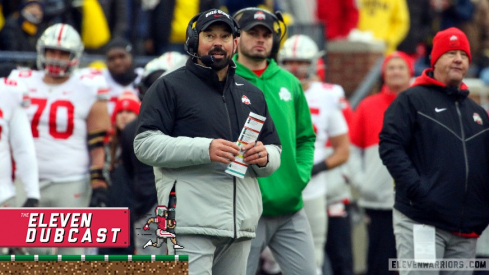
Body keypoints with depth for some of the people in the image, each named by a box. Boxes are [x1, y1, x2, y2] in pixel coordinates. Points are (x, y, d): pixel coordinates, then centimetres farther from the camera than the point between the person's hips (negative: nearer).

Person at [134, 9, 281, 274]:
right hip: (192, 223, -6)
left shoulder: (251, 94, 23)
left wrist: (263, 157, -2)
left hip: (241, 224, 6)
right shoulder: (170, 87, 4)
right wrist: (205, 149, -19)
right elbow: (145, 145, -7)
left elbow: (274, 151, 25)